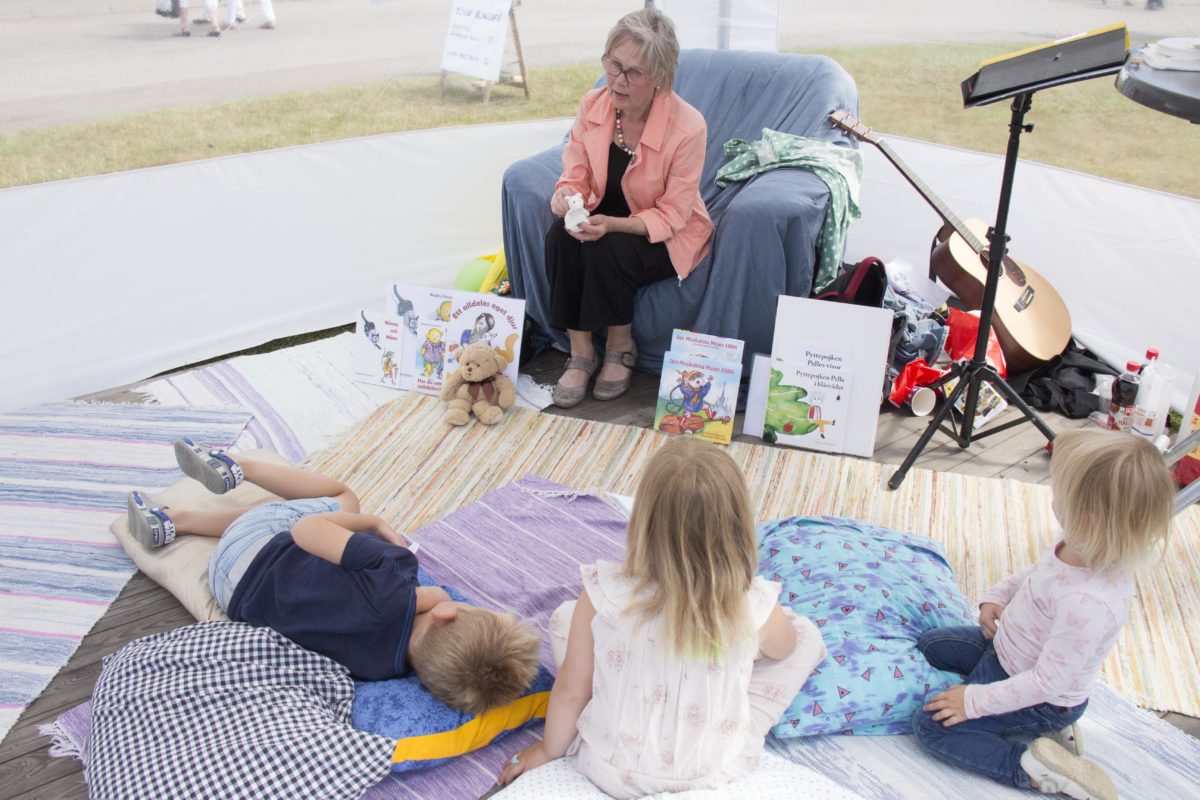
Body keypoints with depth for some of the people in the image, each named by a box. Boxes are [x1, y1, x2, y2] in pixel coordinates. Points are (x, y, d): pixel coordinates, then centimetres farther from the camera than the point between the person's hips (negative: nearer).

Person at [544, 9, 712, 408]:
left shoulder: (688, 127, -24)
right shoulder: (593, 105, -10)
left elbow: (671, 216, -19)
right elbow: (575, 174, -2)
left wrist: (612, 225, -35)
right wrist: (567, 195, -27)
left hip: (668, 236, -4)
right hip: (606, 218, 4)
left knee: (606, 251, -33)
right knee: (559, 237, -27)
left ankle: (621, 349, -4)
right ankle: (580, 353, -13)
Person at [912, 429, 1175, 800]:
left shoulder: (1088, 605, -42)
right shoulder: (1091, 550, -16)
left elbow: (1047, 682, -31)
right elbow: (1036, 573, 9)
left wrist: (975, 700, -23)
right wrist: (997, 596, -1)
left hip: (1042, 700, -9)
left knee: (930, 725, -12)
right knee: (930, 644, 20)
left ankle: (1034, 769, -6)